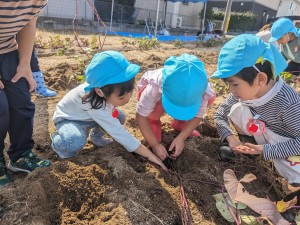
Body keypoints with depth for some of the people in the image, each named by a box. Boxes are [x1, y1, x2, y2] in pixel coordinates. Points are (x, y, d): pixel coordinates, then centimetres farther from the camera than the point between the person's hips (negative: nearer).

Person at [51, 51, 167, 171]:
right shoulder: (95, 104, -44)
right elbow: (119, 133, -41)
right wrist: (149, 155, -37)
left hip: (87, 116, 7)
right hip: (67, 118, -6)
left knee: (119, 117, -16)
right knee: (76, 142, -37)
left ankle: (95, 134, 12)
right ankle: (57, 141, -2)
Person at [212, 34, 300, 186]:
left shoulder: (287, 102, -35)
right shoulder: (244, 90, -19)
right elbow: (220, 115, -9)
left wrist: (265, 150, -31)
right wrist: (230, 137, -23)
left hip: (287, 144, -4)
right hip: (260, 133, 4)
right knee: (237, 109, -20)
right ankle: (247, 142, 5)